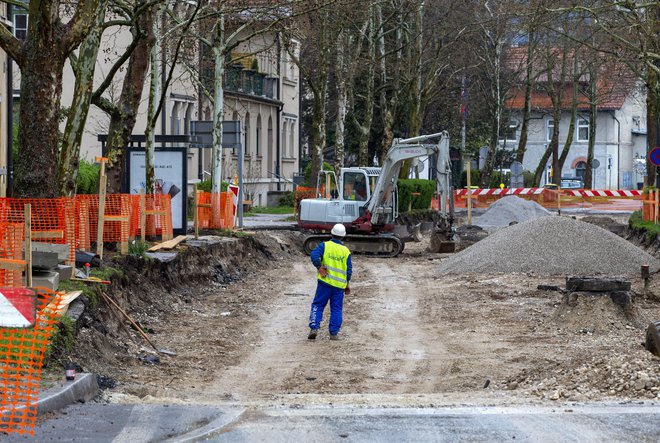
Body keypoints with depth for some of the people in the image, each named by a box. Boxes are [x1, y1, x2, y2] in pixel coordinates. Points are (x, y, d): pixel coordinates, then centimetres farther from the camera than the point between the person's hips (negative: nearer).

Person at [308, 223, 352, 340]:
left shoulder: (325, 245, -3)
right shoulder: (346, 251, 4)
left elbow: (314, 255, -20)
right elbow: (349, 270, 6)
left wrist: (319, 268, -8)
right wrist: (347, 284, 17)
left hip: (325, 282, -2)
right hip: (340, 285, 2)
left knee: (318, 305, 6)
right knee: (336, 309, 9)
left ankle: (314, 328, -8)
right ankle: (334, 333, 7)